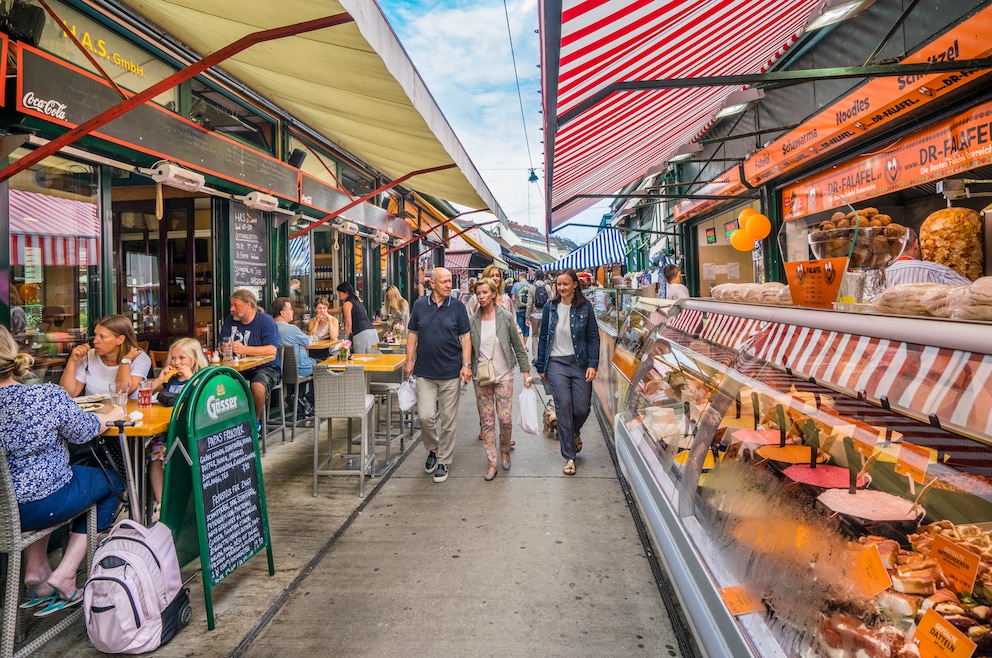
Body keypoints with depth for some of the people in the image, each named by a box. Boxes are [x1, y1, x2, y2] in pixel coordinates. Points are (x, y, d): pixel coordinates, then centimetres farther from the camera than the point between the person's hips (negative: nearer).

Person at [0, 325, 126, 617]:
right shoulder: (49, 396, -23)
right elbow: (82, 431, -5)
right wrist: (110, 416, 13)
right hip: (39, 507, -6)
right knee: (111, 482, 19)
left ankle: (36, 568, 29)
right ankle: (64, 577, 14)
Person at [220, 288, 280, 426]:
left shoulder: (266, 321, -7)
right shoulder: (229, 321, 9)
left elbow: (271, 350, -20)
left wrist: (244, 349, -30)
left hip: (265, 367, -5)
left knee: (258, 387, -35)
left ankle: (256, 420, -7)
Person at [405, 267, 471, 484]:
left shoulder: (458, 307, 0)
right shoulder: (419, 305, 3)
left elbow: (465, 337, 0)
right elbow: (412, 334, 10)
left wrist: (466, 364, -8)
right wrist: (409, 360, 4)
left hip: (451, 372, -1)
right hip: (425, 372, 1)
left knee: (448, 419, 6)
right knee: (424, 415, -3)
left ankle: (443, 461, 20)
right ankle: (432, 449, 26)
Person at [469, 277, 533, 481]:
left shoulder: (506, 317, -4)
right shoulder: (473, 321, 2)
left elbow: (518, 346, 0)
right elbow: (470, 349, 10)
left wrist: (526, 371, -2)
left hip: (503, 375, -2)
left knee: (505, 418, -3)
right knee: (486, 421, 4)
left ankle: (505, 451, 26)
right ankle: (492, 463, 14)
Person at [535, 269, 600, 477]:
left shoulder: (585, 307, -1)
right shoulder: (550, 307, 2)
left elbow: (593, 337, 1)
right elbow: (543, 338, 8)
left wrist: (592, 365, -8)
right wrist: (541, 366, 7)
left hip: (580, 362, 0)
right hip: (556, 364, 0)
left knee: (583, 407, 1)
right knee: (563, 407, -4)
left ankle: (574, 433, 38)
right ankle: (569, 457, 8)